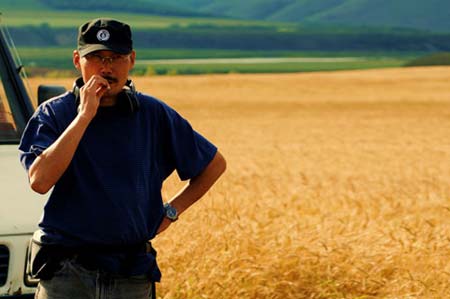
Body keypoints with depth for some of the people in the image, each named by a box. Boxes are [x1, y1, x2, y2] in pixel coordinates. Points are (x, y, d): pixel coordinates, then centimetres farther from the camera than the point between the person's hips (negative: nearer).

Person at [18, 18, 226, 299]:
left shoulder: (155, 115, 4)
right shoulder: (53, 113, -1)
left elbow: (215, 163, 16)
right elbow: (39, 181, -18)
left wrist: (171, 211, 7)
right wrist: (84, 115, -16)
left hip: (132, 275, 2)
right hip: (65, 273, -2)